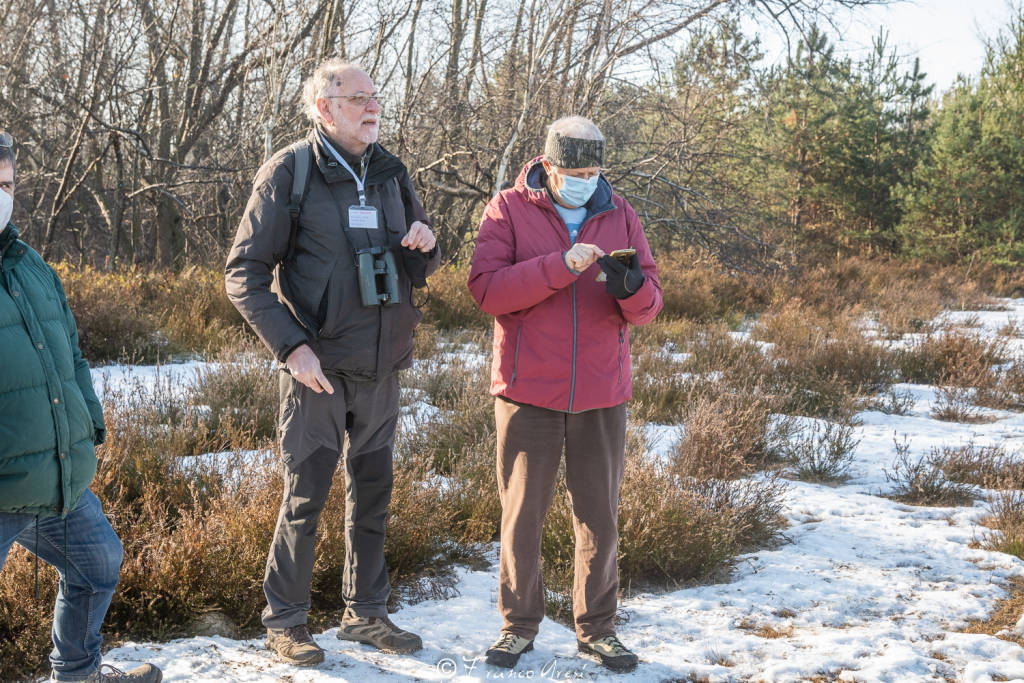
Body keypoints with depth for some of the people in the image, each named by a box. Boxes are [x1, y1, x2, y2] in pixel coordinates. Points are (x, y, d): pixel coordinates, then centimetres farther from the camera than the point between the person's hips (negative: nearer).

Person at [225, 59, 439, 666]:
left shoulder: (391, 172, 9)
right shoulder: (290, 172, -7)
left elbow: (419, 271, 18)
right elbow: (244, 274, -8)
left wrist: (426, 245, -6)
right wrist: (291, 345, -17)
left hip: (382, 368, 5)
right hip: (319, 367, -5)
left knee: (372, 493, 13)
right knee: (306, 496, 2)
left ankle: (367, 613, 27)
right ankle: (286, 621, 17)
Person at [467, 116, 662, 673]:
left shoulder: (620, 215, 8)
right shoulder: (508, 210, -1)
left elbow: (648, 306, 4)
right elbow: (485, 288, -14)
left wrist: (632, 287, -20)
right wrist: (559, 267, -24)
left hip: (602, 395, 3)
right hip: (528, 390, -2)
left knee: (599, 516, 8)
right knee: (522, 513, 5)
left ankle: (597, 628, 22)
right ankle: (519, 623, 21)